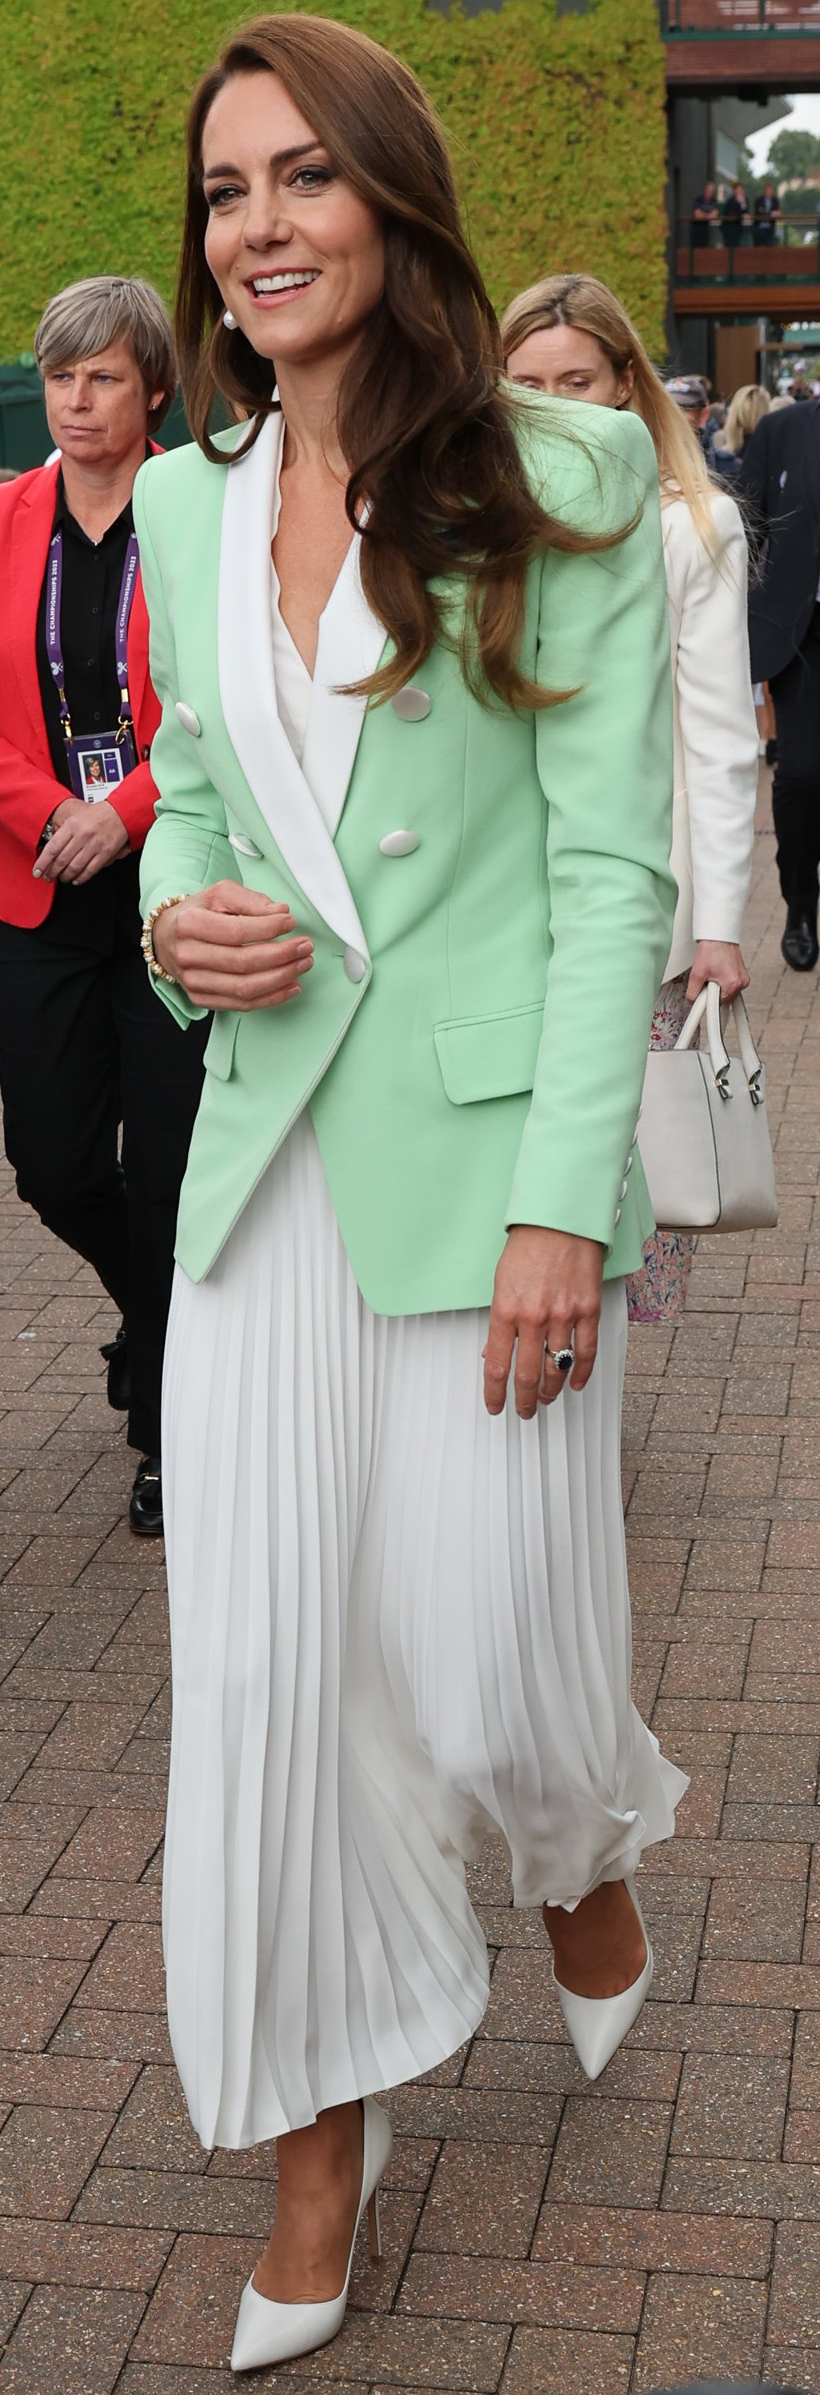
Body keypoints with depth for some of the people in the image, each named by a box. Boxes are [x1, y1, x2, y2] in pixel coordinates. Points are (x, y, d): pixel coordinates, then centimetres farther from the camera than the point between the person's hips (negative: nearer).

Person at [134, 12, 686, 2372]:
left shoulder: (565, 477, -4)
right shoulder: (187, 505, 10)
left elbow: (614, 865, -8)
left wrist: (563, 1204, -14)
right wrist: (177, 913, -4)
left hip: (486, 1147, -4)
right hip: (265, 1150, 4)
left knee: (489, 1664, 4)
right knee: (262, 1661, 6)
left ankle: (585, 1854, 42)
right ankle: (324, 2115, 26)